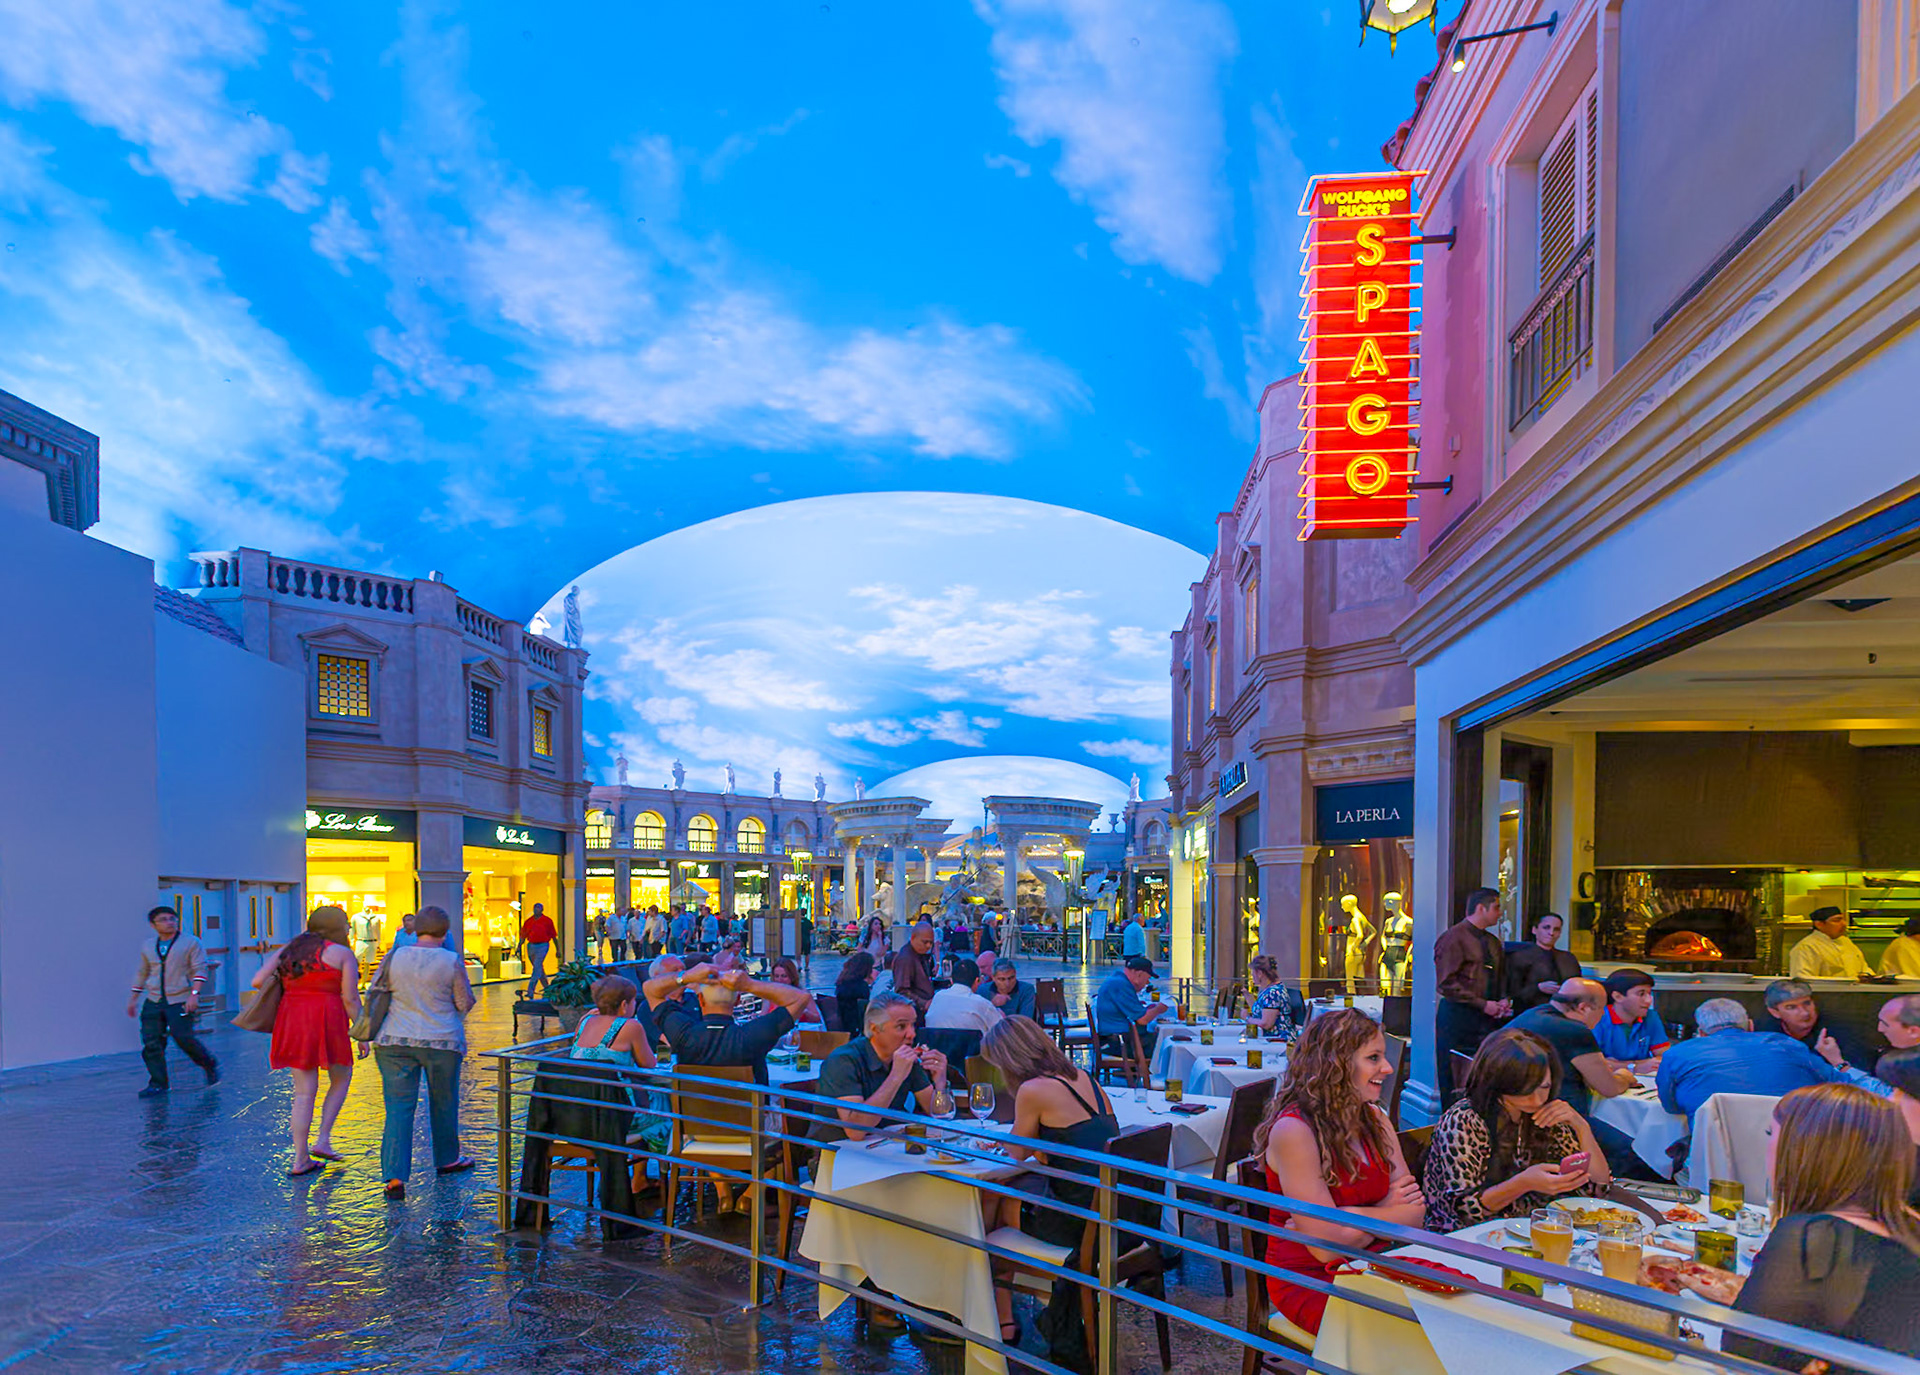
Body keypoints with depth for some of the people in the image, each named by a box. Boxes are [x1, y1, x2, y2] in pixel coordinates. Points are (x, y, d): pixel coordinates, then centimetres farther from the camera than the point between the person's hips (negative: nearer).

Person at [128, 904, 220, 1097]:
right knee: (151, 1042, -3)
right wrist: (133, 999, 22)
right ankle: (157, 1084, 7)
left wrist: (194, 994, -18)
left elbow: (200, 970, -6)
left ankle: (210, 1065, 14)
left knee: (183, 1037, -11)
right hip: (153, 1002, 5)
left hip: (180, 1001, -4)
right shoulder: (147, 946, 13)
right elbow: (142, 973, 24)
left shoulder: (191, 943, -1)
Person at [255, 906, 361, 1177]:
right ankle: (322, 1141, 7)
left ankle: (300, 1160, 10)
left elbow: (258, 981, 3)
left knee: (304, 1091, 10)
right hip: (327, 1023, -5)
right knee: (341, 1079, 17)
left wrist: (286, 992, 18)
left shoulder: (287, 951, 12)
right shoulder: (342, 954, -3)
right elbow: (350, 998, -8)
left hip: (292, 1023, 5)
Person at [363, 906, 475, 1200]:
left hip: (394, 1041, 1)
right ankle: (447, 1159, 33)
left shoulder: (395, 956, -1)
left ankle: (395, 1177, -6)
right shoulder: (451, 961, -8)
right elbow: (465, 1004, -2)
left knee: (398, 1107, 2)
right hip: (442, 1041, -1)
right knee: (443, 1103, 17)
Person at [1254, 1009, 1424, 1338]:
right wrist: (1388, 1212, -9)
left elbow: (1415, 1215, 0)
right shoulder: (1292, 1131, -18)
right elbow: (1328, 1248, -20)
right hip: (1310, 1282, -7)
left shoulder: (1375, 1119, 7)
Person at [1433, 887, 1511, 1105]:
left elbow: (1501, 979, 28)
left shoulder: (1493, 942, 17)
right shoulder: (1453, 938, -8)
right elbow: (1446, 984, -13)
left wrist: (1503, 1001, 7)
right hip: (1457, 1017, -7)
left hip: (1488, 1018, 7)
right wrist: (1483, 1004, -14)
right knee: (1455, 1084, -3)